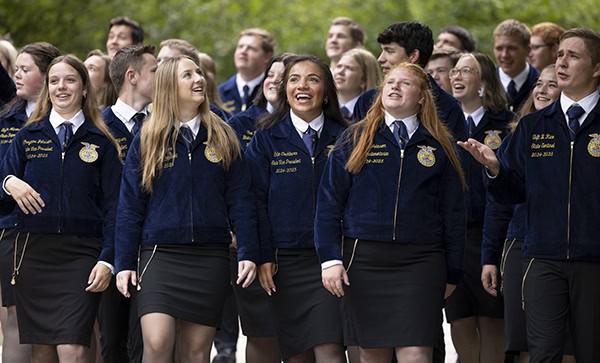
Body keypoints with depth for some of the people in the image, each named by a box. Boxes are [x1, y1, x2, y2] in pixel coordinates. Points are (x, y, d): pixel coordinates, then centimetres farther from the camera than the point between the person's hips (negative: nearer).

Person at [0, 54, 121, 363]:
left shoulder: (101, 142, 6)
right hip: (33, 250, 2)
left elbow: (112, 206, 3)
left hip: (82, 253, -2)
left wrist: (107, 260, -6)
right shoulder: (28, 137, 11)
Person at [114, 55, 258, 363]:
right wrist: (124, 263, 0)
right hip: (160, 253, -2)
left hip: (210, 256, 2)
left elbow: (239, 200, 7)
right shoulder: (147, 140, 4)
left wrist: (248, 254, -2)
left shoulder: (223, 138, 9)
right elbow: (130, 206, 5)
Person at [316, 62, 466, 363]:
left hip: (420, 262, -1)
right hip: (364, 258, 1)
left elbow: (453, 213, 12)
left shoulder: (438, 147, 9)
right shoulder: (355, 141, 8)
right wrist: (330, 259, -4)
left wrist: (452, 273, 10)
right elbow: (328, 202, 5)